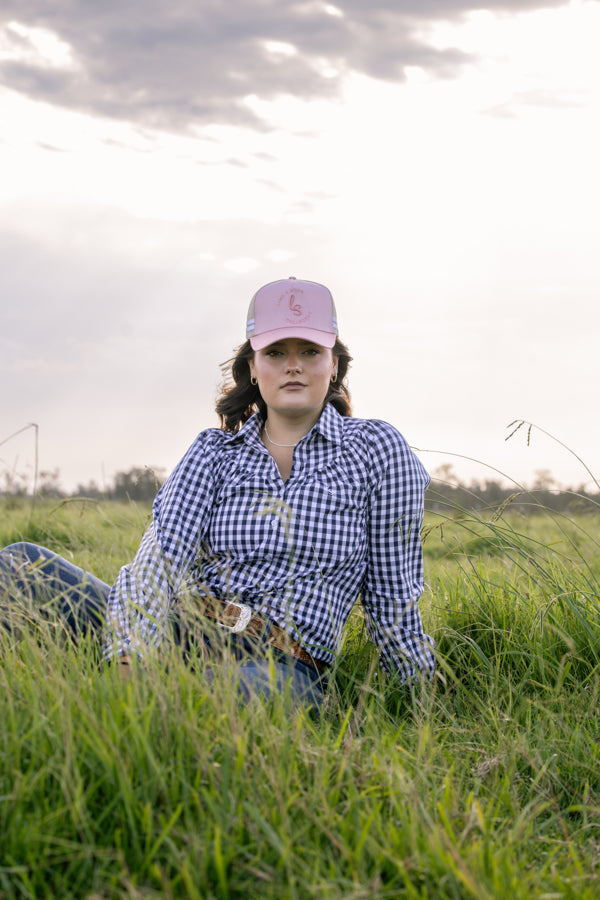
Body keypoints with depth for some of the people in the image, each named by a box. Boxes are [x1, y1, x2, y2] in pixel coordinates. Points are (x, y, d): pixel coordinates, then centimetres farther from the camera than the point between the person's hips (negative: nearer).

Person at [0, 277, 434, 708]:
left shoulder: (377, 449, 8)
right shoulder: (215, 452, 14)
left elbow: (391, 597, 12)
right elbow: (163, 551, -4)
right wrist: (131, 660, -22)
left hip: (280, 669, -4)